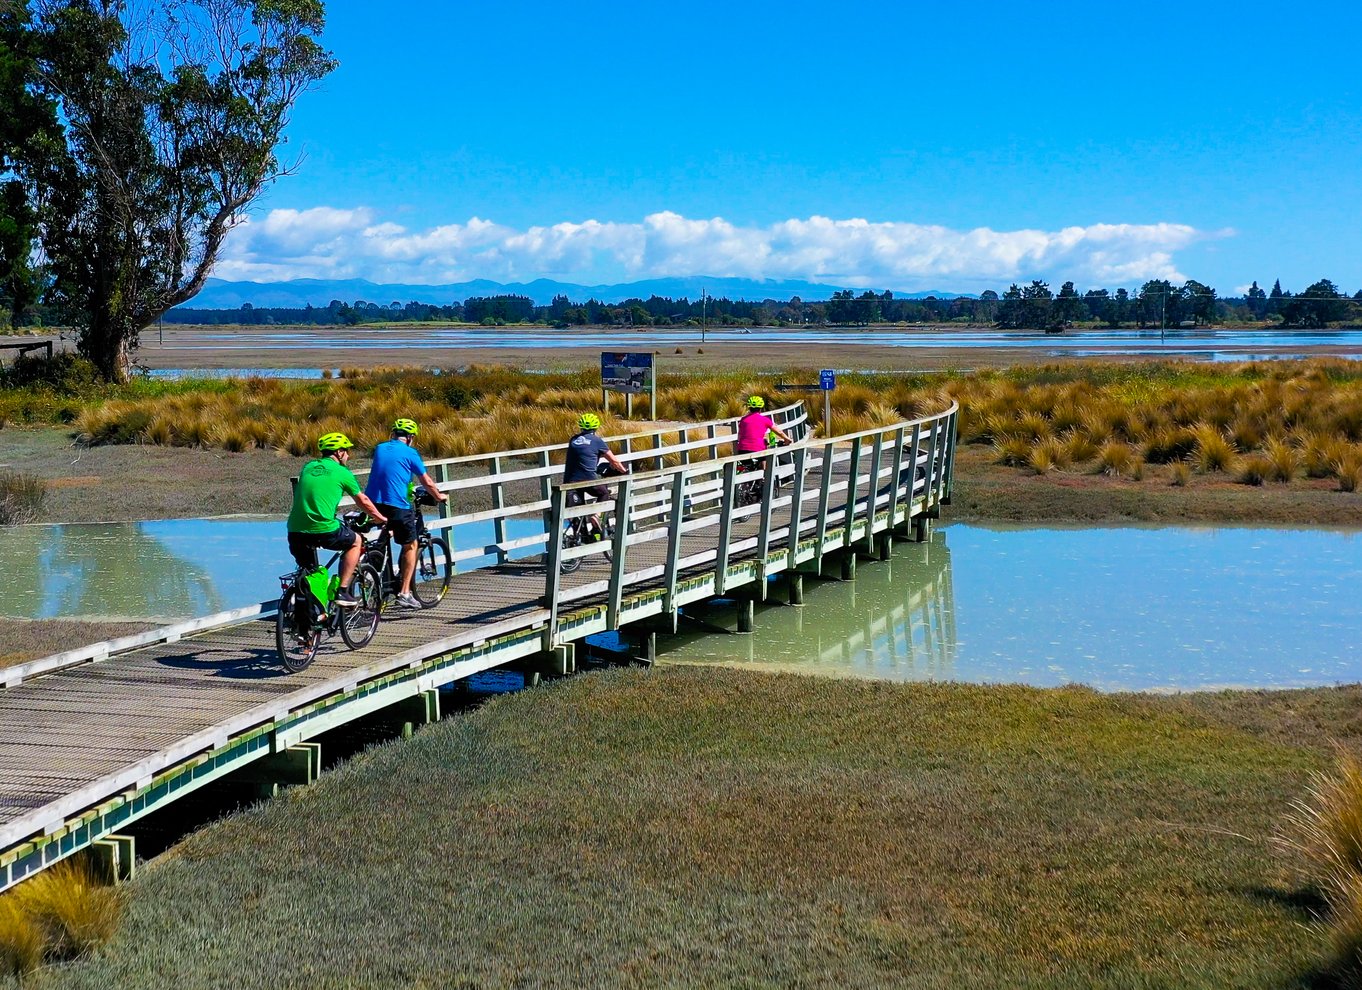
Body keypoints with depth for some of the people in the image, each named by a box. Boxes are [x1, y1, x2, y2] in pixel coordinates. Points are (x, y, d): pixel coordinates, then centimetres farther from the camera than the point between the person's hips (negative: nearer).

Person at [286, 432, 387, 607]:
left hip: (295, 532, 5)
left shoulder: (307, 467, 18)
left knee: (307, 574, 25)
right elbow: (363, 501, 14)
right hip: (324, 530, -4)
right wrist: (381, 518, 32)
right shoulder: (342, 472, 4)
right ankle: (343, 591, 15)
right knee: (356, 541, 22)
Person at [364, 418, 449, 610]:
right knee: (410, 545, 11)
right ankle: (404, 593, 5)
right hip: (397, 506, -5)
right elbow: (427, 481, 4)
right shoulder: (409, 453, -1)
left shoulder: (380, 448, 14)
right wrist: (439, 496, 24)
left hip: (373, 503, 5)